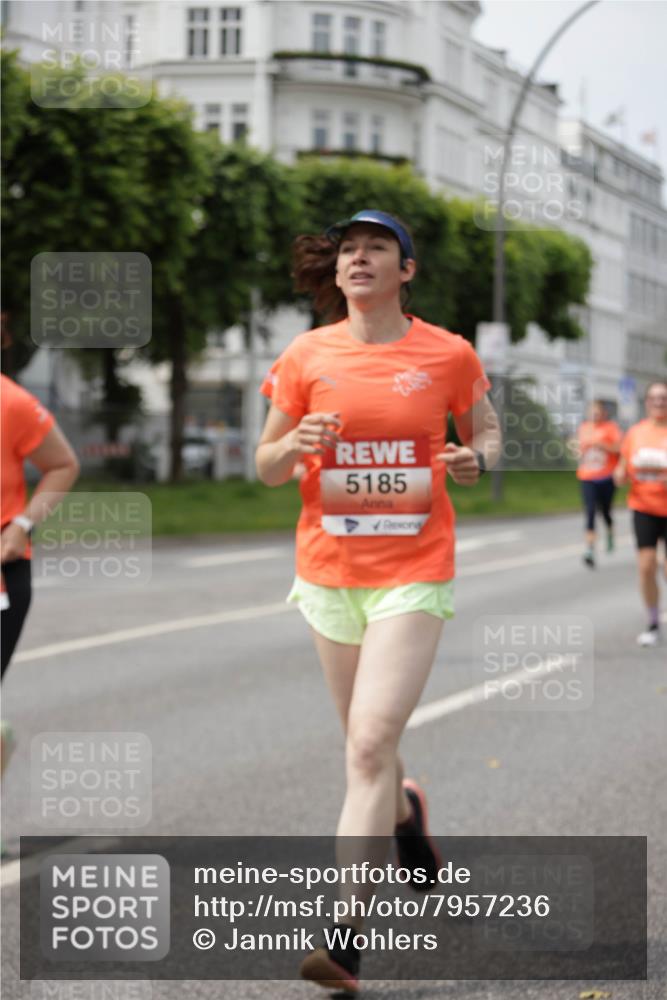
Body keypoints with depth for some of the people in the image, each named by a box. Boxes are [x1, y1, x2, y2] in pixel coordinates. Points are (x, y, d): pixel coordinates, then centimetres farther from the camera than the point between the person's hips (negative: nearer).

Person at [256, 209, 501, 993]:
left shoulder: (449, 355, -2)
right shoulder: (306, 356, 1)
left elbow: (486, 432, 13)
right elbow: (265, 467, 6)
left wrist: (474, 460, -10)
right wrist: (296, 444, -17)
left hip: (414, 574, -3)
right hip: (328, 573, 3)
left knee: (370, 747, -14)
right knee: (365, 744, 16)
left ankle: (346, 934, -10)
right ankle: (404, 812, 51)